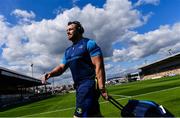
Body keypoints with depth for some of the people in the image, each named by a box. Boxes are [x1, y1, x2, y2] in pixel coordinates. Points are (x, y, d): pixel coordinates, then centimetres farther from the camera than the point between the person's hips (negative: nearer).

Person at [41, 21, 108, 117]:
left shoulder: (89, 43, -4)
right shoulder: (68, 51, 20)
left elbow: (99, 66, -13)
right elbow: (61, 67, 14)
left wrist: (102, 88, -20)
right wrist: (50, 73, -8)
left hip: (89, 84, -7)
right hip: (79, 86, 8)